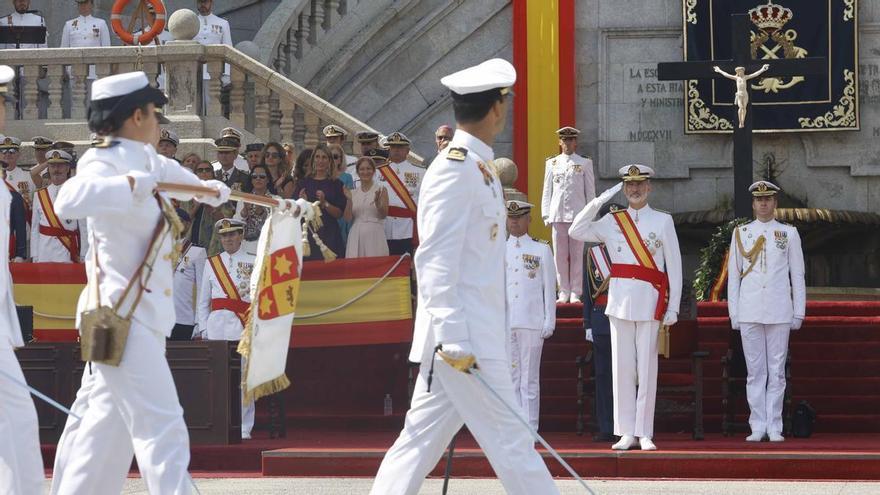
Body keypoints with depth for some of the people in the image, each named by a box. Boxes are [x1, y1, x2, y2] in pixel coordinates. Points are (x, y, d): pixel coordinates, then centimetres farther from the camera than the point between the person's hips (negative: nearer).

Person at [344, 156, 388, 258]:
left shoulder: (381, 189, 5)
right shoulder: (353, 192, 12)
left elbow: (383, 215, -1)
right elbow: (348, 217, 6)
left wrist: (377, 202, -19)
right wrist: (349, 200, -8)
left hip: (374, 234, -2)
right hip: (356, 235, 2)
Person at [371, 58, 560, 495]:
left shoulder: (479, 169, 17)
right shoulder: (455, 168, -13)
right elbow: (435, 260, -20)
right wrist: (454, 338, -25)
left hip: (470, 336, 10)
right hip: (465, 338, -10)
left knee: (423, 438, 9)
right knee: (509, 442, -5)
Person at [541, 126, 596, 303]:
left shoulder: (585, 164, 6)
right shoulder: (552, 163, 11)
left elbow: (590, 192, 7)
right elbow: (547, 191, 13)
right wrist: (546, 215, 6)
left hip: (578, 215, -2)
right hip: (558, 215, 2)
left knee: (576, 255, -1)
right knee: (560, 256, 2)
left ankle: (575, 293, 3)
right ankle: (564, 292, 8)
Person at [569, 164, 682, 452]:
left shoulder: (663, 221, 5)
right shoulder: (611, 222, 11)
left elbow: (674, 266, 4)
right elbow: (576, 232, 9)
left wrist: (673, 308, -1)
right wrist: (598, 202, 2)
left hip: (650, 303, -2)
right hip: (620, 301, 2)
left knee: (647, 368, -3)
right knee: (622, 368, 1)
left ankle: (645, 433, 1)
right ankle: (627, 433, 4)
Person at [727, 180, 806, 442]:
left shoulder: (789, 234, 6)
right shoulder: (741, 233, 7)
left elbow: (798, 276, 6)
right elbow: (733, 275, 8)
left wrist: (799, 313, 1)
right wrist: (734, 313, 4)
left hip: (779, 313, -1)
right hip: (750, 313, 1)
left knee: (777, 371, 1)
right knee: (755, 371, 2)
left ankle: (775, 428, 4)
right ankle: (758, 427, 5)